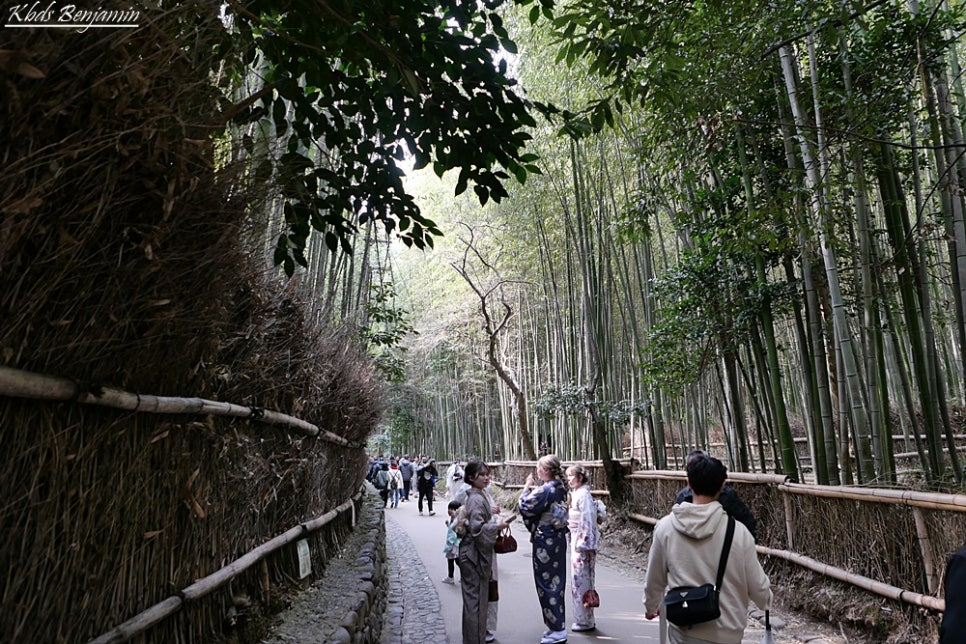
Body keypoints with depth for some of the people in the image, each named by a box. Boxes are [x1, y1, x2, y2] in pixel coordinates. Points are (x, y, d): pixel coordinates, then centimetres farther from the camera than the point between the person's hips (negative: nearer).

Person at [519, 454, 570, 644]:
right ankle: (557, 624, 28)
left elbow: (525, 507, -16)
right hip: (558, 537, 9)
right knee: (556, 580, 17)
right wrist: (534, 489, 3)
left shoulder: (545, 490, -21)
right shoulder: (560, 488, 5)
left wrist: (527, 487, -6)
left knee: (546, 582, 2)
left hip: (545, 540, -9)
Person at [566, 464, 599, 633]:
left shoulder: (583, 495, -17)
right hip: (576, 541, 9)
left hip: (583, 543, -9)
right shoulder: (576, 494, 11)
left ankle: (585, 621, 10)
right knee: (581, 580, 16)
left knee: (581, 580, -1)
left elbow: (587, 521, -20)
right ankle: (584, 619, 26)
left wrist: (586, 545, -19)